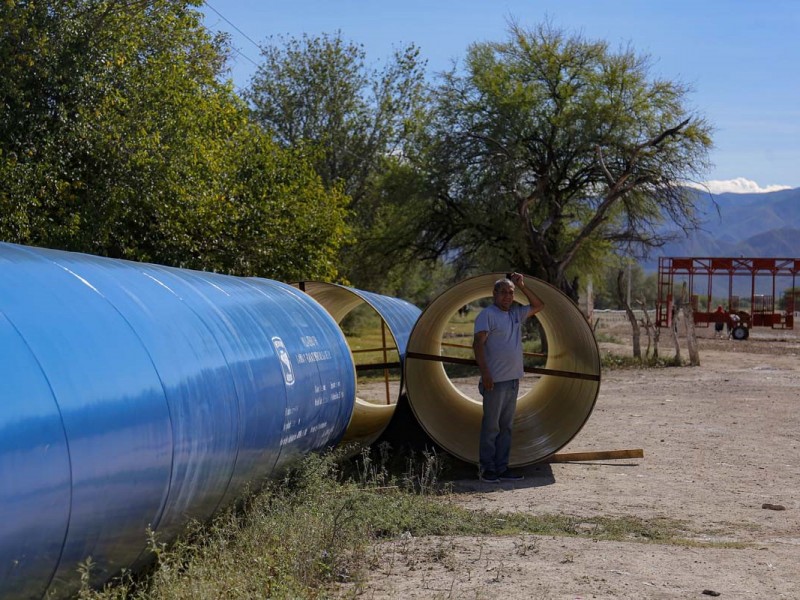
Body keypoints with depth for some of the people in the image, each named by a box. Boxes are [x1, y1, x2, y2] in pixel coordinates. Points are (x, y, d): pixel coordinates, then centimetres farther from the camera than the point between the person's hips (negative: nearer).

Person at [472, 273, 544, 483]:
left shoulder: (516, 314, 15)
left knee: (506, 426, 10)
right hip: (495, 380, -8)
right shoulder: (487, 314, -8)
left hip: (513, 379, 8)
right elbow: (478, 343, -14)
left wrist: (522, 286, 15)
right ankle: (487, 468, 3)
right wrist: (485, 373, -22)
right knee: (491, 426, -3)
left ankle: (502, 467, 15)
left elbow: (538, 305, 28)